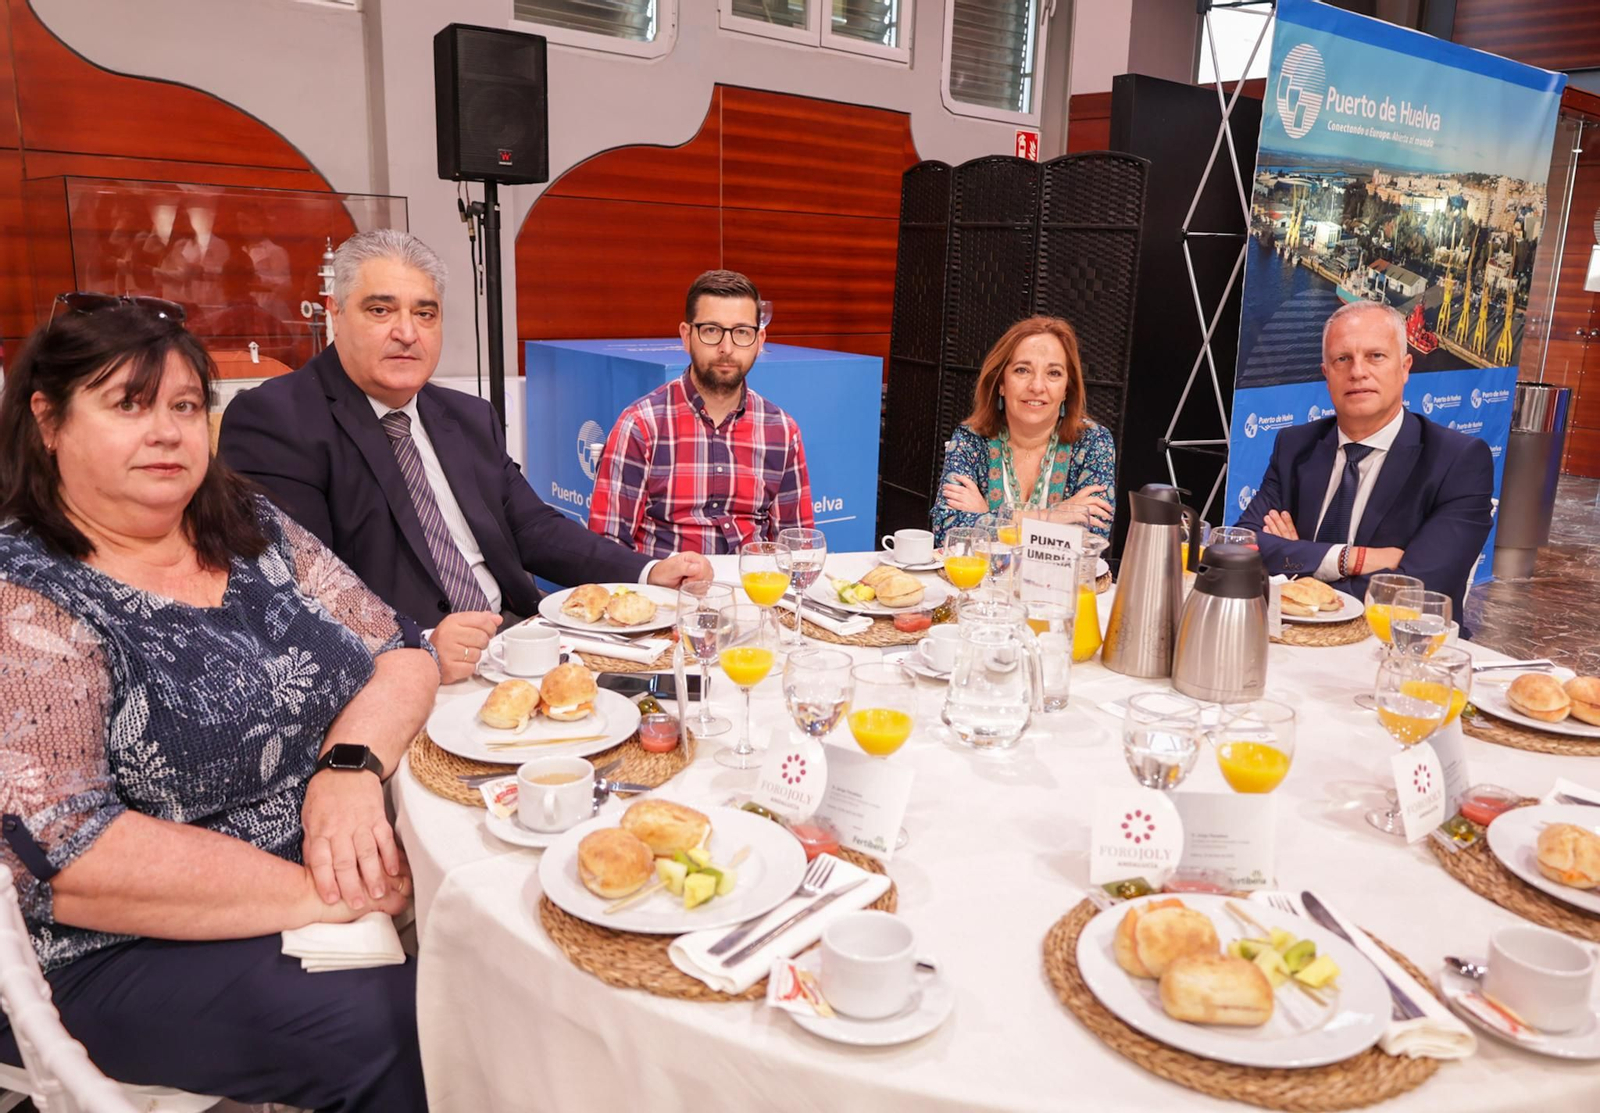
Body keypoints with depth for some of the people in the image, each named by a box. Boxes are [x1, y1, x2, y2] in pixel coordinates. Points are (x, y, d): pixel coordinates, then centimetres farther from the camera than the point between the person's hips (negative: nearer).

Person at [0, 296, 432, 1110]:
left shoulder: (253, 530, 6)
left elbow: (403, 654, 4)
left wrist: (353, 763, -17)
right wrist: (316, 893, -23)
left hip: (352, 889, 6)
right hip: (125, 952, -5)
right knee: (386, 1029, -26)